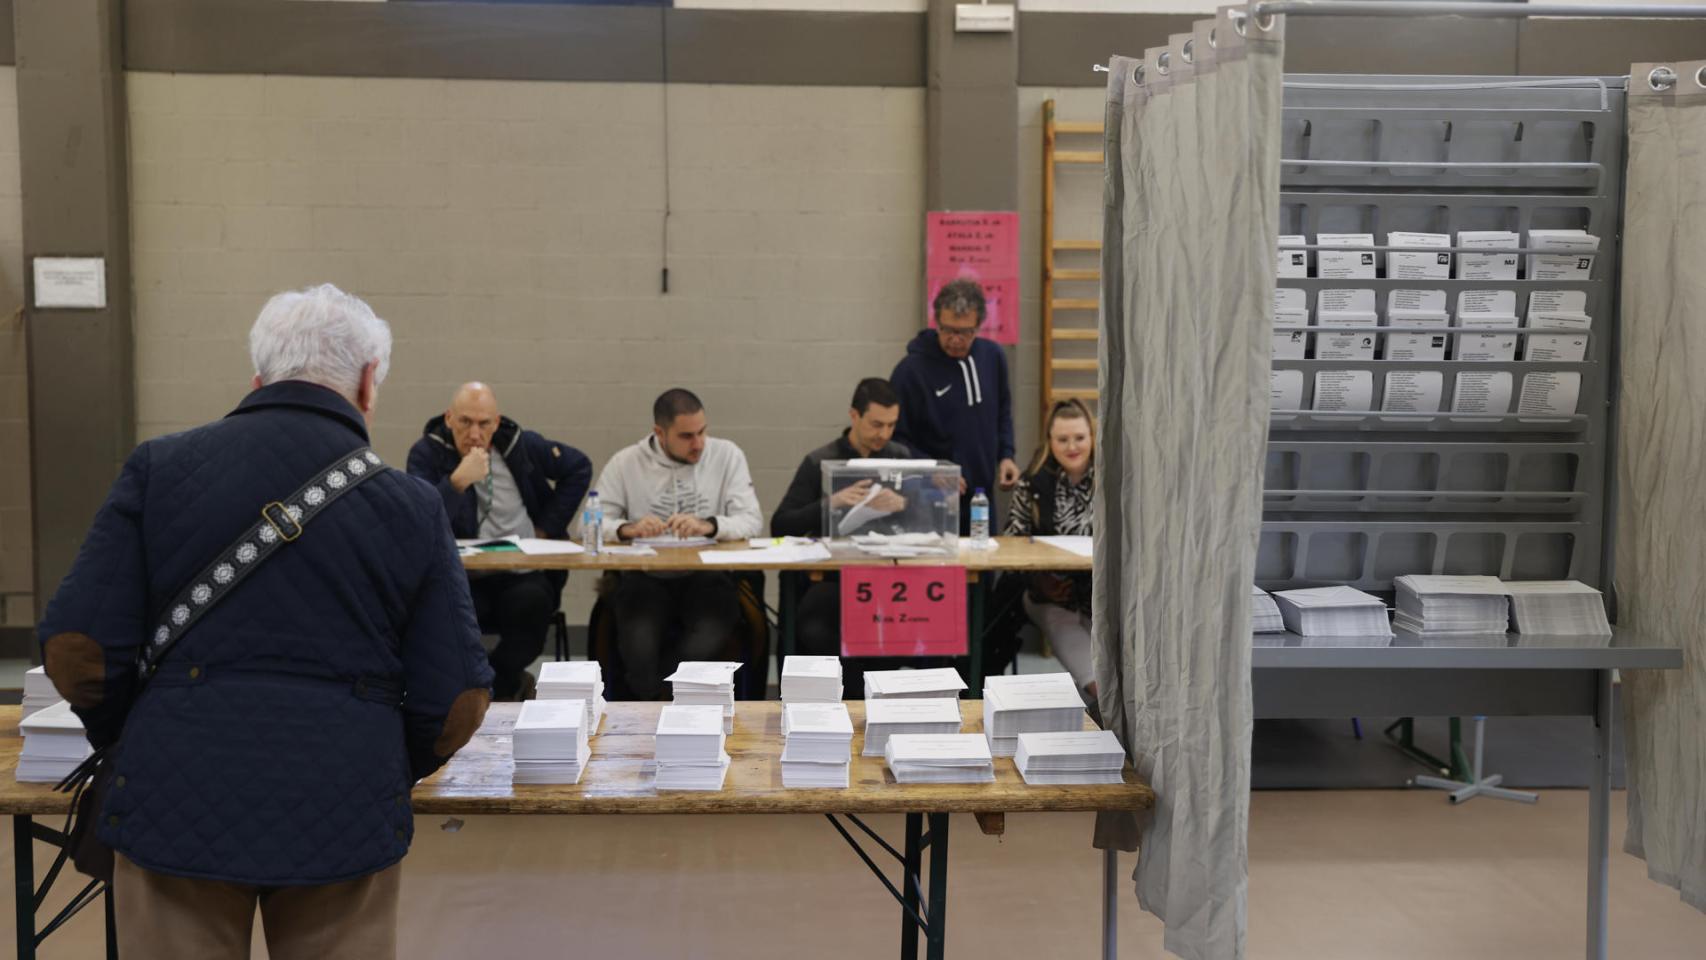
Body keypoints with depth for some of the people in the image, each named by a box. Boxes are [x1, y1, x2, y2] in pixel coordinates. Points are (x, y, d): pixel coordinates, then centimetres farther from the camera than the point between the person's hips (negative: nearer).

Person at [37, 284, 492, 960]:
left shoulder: (160, 468, 1)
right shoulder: (410, 505, 0)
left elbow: (76, 648, -2)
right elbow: (456, 701, 1)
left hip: (175, 801, 1)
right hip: (344, 823, 0)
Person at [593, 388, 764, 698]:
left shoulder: (727, 456, 6)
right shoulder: (625, 463, 7)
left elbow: (752, 521, -3)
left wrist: (708, 525, -24)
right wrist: (627, 528, -22)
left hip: (707, 576, 0)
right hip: (646, 577, 0)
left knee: (706, 643, -31)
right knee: (638, 646, -31)